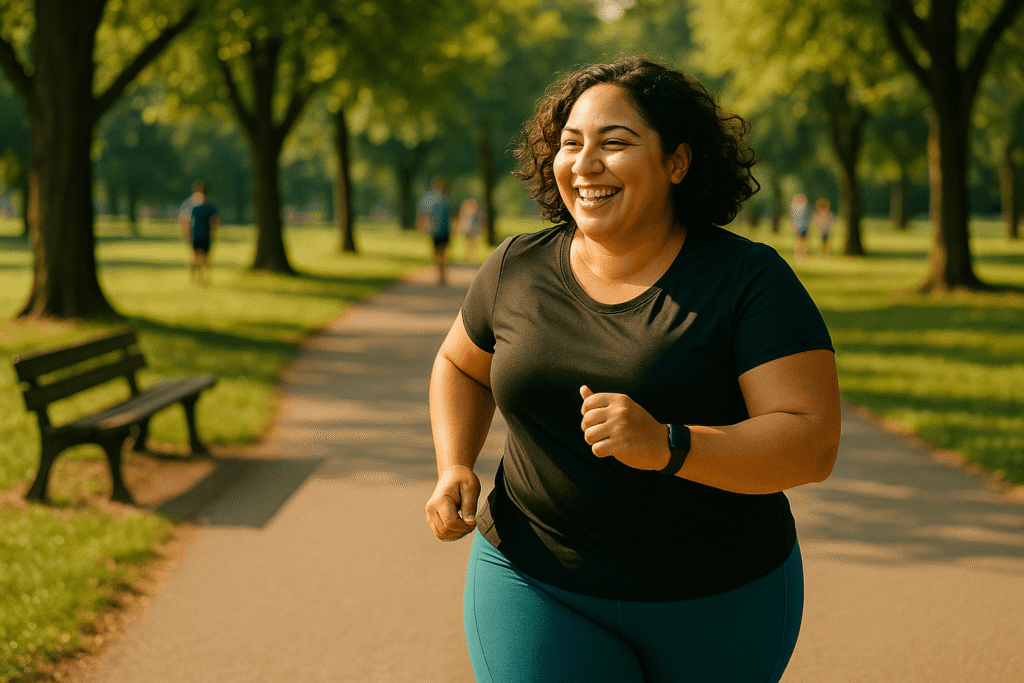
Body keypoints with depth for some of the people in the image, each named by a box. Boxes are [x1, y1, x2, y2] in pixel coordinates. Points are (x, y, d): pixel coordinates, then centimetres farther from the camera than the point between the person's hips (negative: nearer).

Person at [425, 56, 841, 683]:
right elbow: (463, 364, 18)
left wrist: (666, 446, -33)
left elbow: (813, 444, -19)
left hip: (719, 602, -1)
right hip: (542, 589, 1)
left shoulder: (749, 281, -12)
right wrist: (455, 469, 0)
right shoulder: (518, 271, -2)